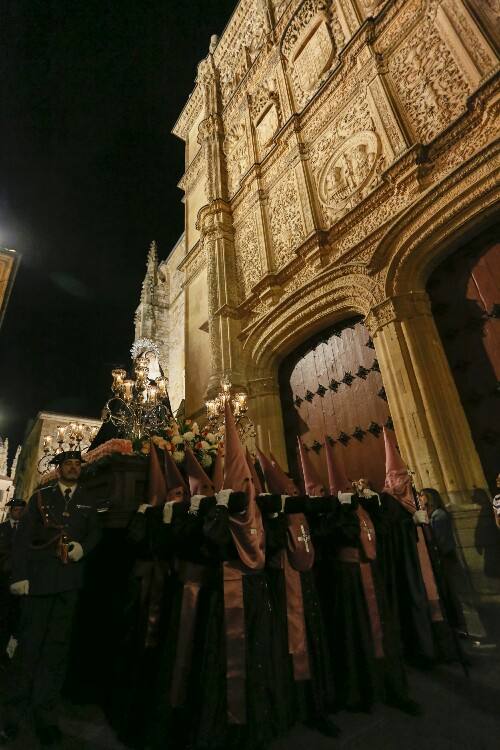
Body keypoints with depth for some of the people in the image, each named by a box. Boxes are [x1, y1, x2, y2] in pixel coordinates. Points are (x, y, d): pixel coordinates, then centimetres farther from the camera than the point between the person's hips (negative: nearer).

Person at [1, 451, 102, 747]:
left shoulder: (88, 501, 11)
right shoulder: (41, 497, 7)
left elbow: (96, 532, 9)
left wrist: (83, 547, -11)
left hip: (70, 580, 2)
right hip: (39, 578, -1)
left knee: (57, 645, 9)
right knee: (30, 643, 2)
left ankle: (46, 715, 21)